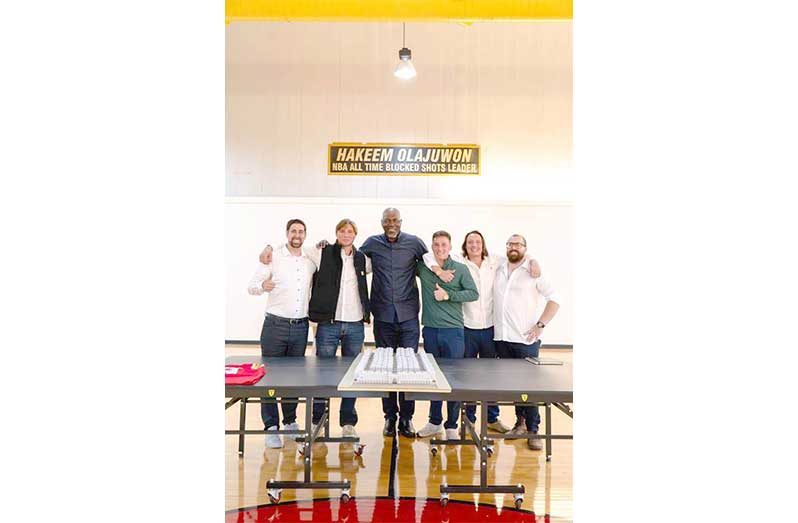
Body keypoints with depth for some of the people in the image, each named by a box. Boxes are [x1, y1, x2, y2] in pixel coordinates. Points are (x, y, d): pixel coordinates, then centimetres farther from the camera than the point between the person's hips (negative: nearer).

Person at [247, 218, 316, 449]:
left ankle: (290, 421, 26)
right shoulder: (273, 257, -3)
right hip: (275, 324, -3)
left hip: (300, 326, 4)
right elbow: (251, 286, -7)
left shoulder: (311, 261, 8)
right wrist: (263, 286, -26)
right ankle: (271, 427, 10)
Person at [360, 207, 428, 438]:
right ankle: (389, 416, 21)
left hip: (408, 315, -1)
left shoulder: (414, 242, 3)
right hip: (383, 315, 1)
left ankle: (406, 417, 14)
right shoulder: (372, 243, 5)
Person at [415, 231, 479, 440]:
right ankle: (434, 421, 25)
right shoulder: (423, 267, 6)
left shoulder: (461, 269, 1)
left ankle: (451, 425, 15)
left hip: (453, 330, -2)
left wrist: (448, 295, -13)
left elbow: (474, 293, -2)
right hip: (430, 329, 2)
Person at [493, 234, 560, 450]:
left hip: (526, 339, -4)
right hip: (502, 337, 4)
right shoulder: (498, 270, 11)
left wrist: (540, 325, -11)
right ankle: (521, 422, 25)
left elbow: (554, 300, -3)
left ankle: (533, 430, 9)